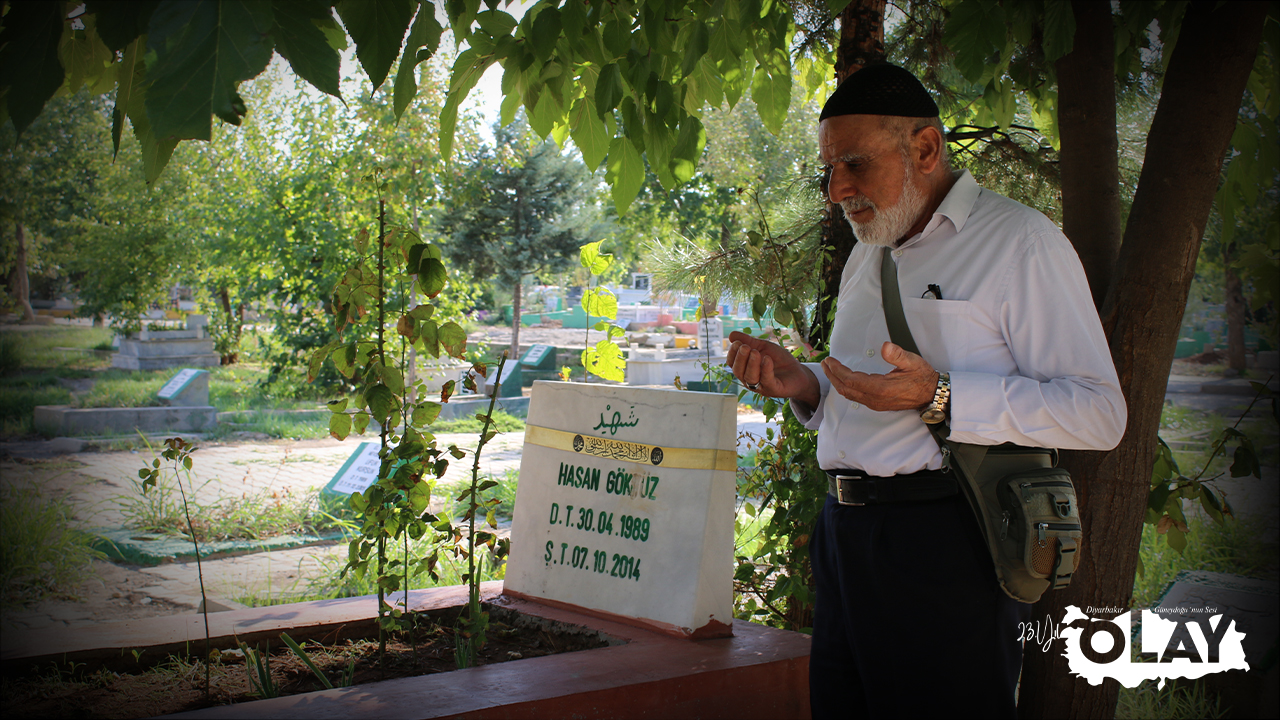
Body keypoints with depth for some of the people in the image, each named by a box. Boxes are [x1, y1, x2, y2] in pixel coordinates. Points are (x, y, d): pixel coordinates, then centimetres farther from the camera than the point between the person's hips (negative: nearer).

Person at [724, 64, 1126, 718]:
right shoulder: (866, 256, 20)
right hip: (845, 536, 7)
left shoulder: (1019, 241, -6)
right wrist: (805, 387, 6)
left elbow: (1099, 413, -14)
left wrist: (938, 397, -22)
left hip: (947, 548, -7)